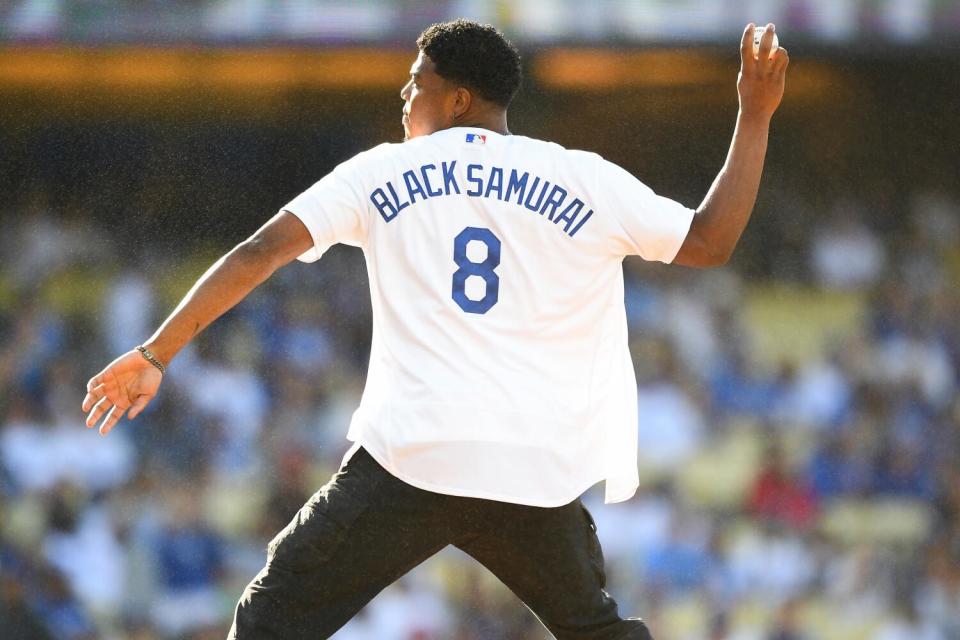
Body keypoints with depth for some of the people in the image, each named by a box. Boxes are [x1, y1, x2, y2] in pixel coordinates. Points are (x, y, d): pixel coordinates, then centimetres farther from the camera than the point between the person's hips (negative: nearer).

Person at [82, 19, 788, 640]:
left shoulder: (380, 174, 9)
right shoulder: (585, 181, 9)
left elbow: (261, 252, 3)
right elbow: (710, 242, 13)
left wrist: (158, 353, 4)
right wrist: (755, 116, 19)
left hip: (410, 461, -2)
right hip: (538, 476, 2)